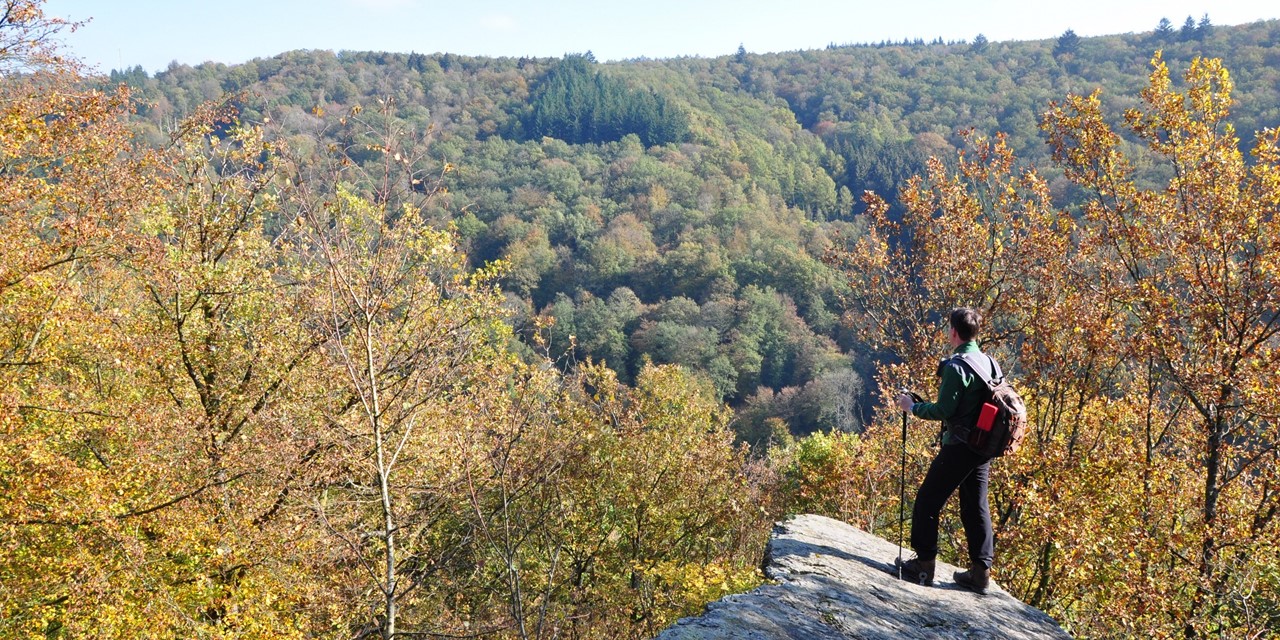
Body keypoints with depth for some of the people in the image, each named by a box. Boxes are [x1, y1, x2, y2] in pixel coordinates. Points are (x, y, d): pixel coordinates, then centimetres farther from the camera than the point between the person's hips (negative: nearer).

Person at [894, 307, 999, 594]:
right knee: (976, 507, 13)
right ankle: (981, 571, 16)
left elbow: (944, 410, -19)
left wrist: (913, 406, -5)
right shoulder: (991, 363, 8)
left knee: (927, 502, 2)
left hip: (958, 448, -8)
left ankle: (923, 565, 7)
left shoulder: (956, 366, -18)